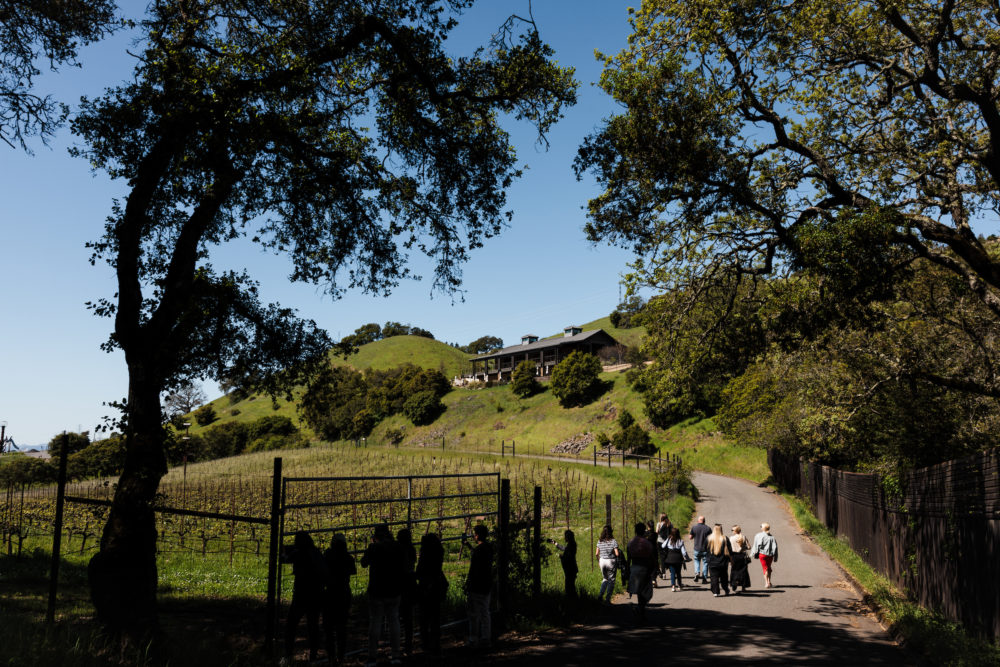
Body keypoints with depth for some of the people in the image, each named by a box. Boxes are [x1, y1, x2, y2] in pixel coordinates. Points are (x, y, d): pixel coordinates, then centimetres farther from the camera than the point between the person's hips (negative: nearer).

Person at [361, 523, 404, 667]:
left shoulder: (374, 548, -11)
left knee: (375, 622, 4)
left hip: (376, 591, -2)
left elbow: (364, 563, 5)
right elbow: (403, 567, 5)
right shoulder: (396, 547, -3)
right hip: (393, 591, 3)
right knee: (394, 621, 10)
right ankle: (396, 655, 9)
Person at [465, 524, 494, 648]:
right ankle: (485, 639, 16)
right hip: (487, 586, 8)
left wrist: (467, 585, -12)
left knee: (474, 614, 1)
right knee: (485, 613, 13)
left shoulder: (478, 549, -19)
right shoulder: (489, 548, 7)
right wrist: (468, 545, 32)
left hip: (477, 586, -8)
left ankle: (474, 640, 7)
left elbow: (473, 569, -19)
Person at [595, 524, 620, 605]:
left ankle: (600, 594, 5)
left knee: (605, 579, 22)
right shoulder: (613, 541, -12)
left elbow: (596, 553, 2)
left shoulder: (599, 541, -1)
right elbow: (617, 554, -14)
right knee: (611, 580, 8)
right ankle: (607, 599, 8)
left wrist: (598, 561, 17)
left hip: (602, 561, 4)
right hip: (611, 562, -4)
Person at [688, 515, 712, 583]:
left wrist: (689, 535, 20)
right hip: (705, 549, 0)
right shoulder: (708, 528, -6)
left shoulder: (694, 527, -6)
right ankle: (704, 578, 11)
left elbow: (690, 537, -1)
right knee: (705, 563, 11)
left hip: (697, 549, 0)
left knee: (697, 561, 20)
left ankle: (697, 573, -2)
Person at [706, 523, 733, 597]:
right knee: (724, 577, 16)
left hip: (712, 562, -1)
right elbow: (730, 551, -3)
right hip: (723, 562, 1)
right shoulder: (725, 539, -5)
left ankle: (715, 592, -2)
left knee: (714, 577, 2)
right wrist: (731, 559, 7)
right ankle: (726, 590, 24)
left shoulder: (709, 538, -4)